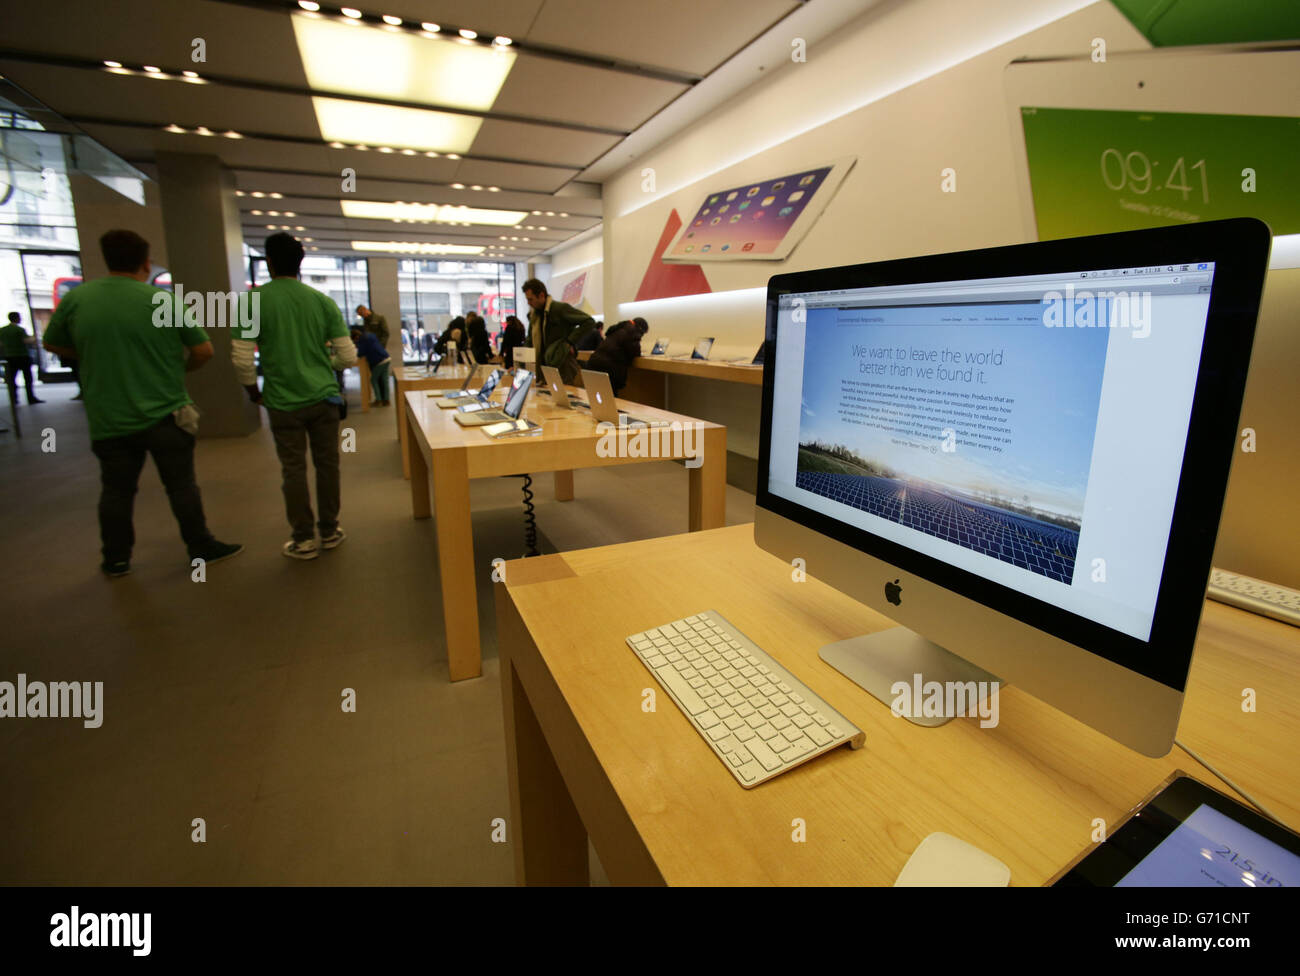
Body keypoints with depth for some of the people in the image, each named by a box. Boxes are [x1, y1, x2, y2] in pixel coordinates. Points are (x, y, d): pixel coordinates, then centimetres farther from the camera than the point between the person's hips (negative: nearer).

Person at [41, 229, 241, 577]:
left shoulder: (76, 298, -1)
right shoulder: (167, 300, -9)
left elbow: (54, 346, 12)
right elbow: (204, 351, -6)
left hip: (108, 420, 3)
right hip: (165, 415, -2)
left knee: (116, 491, 14)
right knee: (181, 486, 7)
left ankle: (116, 559, 24)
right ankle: (201, 548, 15)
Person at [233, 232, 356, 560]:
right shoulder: (323, 301, 0)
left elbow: (242, 360, -11)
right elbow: (349, 357, -2)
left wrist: (254, 393, 7)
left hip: (284, 403, -2)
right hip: (324, 398, 2)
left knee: (294, 470, 7)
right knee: (327, 464, 11)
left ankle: (304, 540, 16)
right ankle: (329, 531, 22)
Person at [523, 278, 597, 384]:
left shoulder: (561, 308, -10)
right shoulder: (533, 314, 13)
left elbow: (589, 322, -14)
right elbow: (531, 339, 25)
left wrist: (569, 342, -17)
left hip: (563, 367, -7)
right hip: (543, 366, 7)